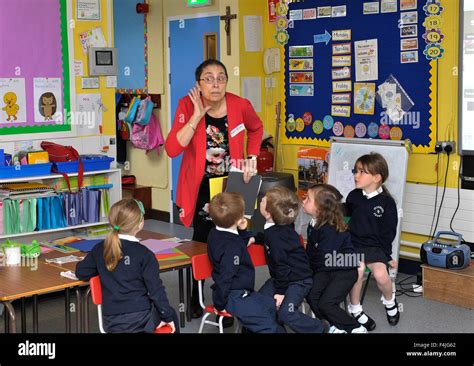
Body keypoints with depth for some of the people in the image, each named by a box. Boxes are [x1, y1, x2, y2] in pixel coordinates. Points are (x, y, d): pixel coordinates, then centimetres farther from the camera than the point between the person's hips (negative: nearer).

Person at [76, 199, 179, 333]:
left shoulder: (99, 249, 2)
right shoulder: (144, 254, -12)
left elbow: (81, 272, 11)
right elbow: (156, 288, -9)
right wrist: (168, 316, 2)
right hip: (139, 318, -5)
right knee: (172, 317, 26)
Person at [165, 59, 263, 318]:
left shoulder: (240, 105, -11)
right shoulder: (188, 105, -16)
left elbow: (256, 129, 13)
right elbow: (172, 149, -28)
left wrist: (251, 159, 1)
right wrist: (197, 115, -30)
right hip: (201, 187, -1)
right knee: (202, 242, 5)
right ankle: (195, 301, 25)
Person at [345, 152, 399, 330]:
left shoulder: (387, 202, -4)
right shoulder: (353, 196, 5)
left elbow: (388, 232, -1)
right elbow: (345, 215, 24)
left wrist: (387, 254, -4)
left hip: (375, 246, -1)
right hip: (353, 242, 1)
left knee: (381, 274, -24)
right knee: (358, 268, -29)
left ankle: (389, 300, 13)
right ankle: (355, 309, -6)